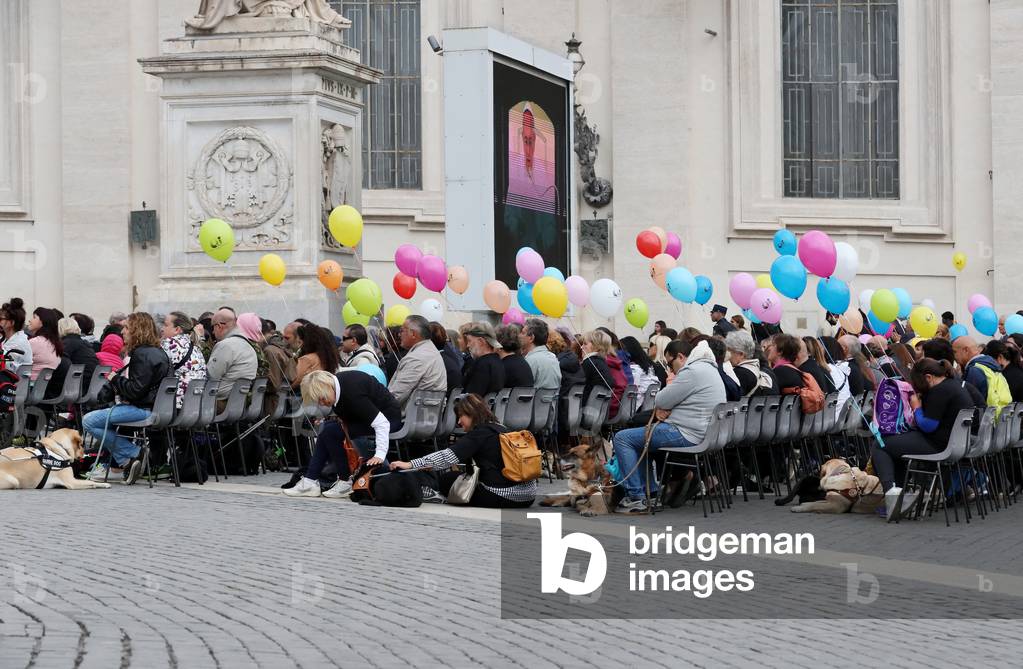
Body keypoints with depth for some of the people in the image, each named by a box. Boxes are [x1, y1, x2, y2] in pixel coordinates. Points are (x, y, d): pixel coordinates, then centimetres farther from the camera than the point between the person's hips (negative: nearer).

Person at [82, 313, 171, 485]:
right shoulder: (158, 352, 17)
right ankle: (110, 463, 24)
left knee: (89, 421, -12)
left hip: (145, 410, -11)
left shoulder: (142, 354, -15)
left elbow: (136, 390, -20)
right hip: (154, 405, 11)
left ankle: (131, 456, -9)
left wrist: (116, 380, -5)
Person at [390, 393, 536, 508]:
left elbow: (449, 456, -15)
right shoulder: (500, 429, 18)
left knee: (446, 480, 8)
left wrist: (411, 464, -15)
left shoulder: (480, 433, -8)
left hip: (502, 498, -8)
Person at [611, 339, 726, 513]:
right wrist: (660, 409, 0)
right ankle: (651, 492, 21)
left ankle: (637, 498, -10)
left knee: (622, 438, -8)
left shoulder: (692, 372, -18)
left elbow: (661, 400, -15)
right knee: (637, 437, 27)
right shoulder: (707, 368, 18)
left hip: (688, 435, -11)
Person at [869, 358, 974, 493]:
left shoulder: (940, 391, -18)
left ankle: (889, 488, -23)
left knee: (879, 447, -7)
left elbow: (927, 426, -19)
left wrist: (917, 408, -3)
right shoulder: (954, 384, 14)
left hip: (939, 445, -11)